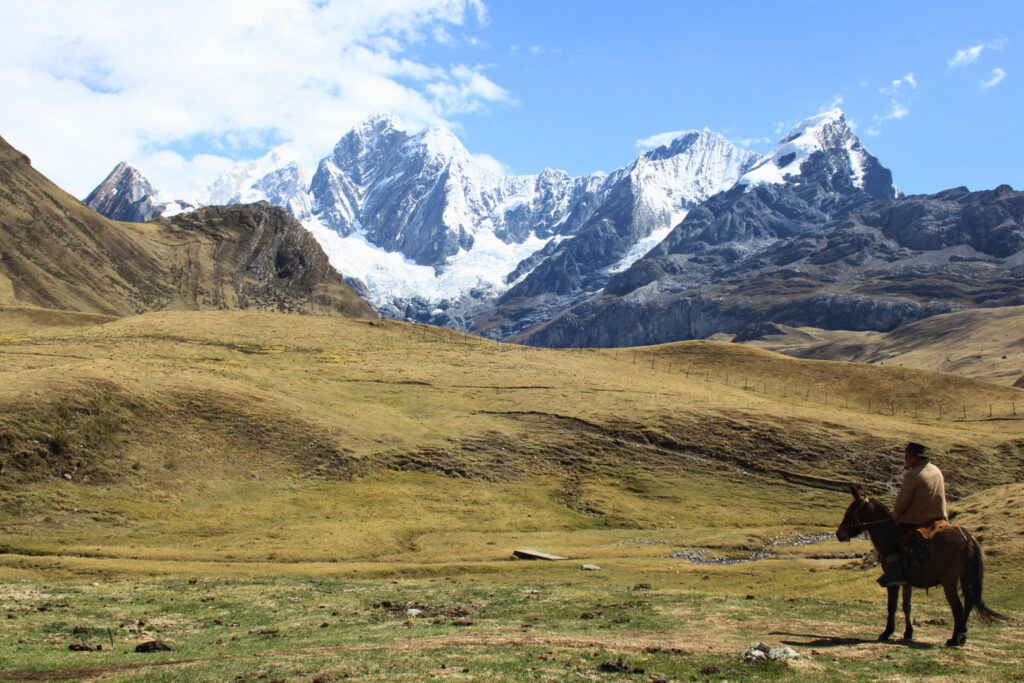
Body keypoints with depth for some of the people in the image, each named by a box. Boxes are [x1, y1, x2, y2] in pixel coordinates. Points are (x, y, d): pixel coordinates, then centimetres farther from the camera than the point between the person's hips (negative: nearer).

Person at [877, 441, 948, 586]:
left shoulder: (911, 476, -21)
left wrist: (896, 516, 3)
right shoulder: (936, 471, 6)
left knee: (888, 539, 2)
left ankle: (896, 573, -9)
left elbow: (901, 502, -16)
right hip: (939, 519, 9)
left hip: (915, 522, -8)